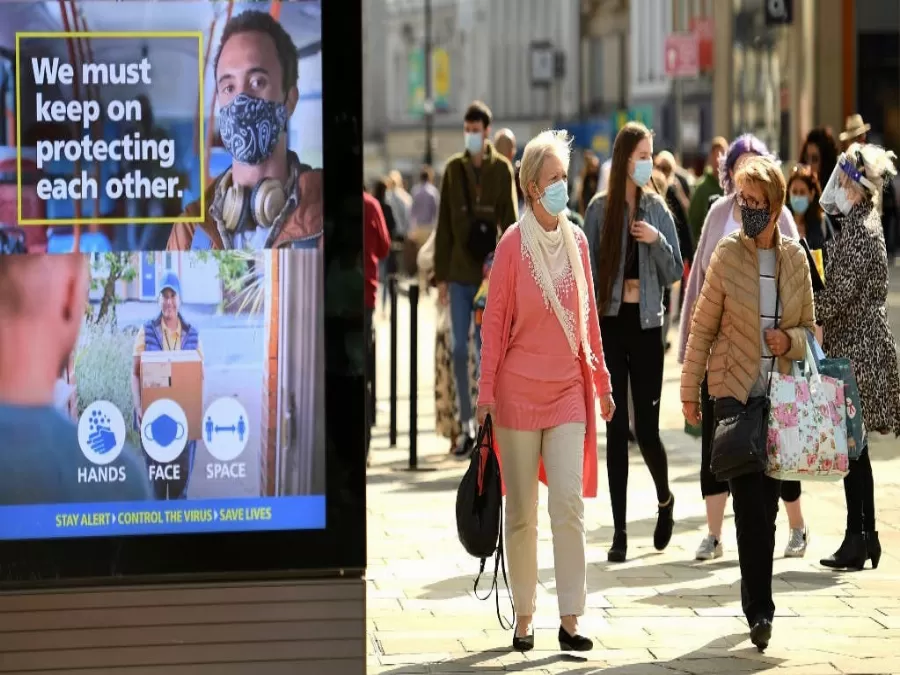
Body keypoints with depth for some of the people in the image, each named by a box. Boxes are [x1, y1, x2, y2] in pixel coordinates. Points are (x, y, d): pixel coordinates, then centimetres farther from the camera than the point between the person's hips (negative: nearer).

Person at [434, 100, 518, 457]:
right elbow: (444, 225, 7)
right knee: (460, 349, 2)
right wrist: (441, 275, 4)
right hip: (459, 275, 2)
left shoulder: (502, 169, 0)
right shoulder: (453, 169, 6)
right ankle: (467, 425, 9)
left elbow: (510, 223, -2)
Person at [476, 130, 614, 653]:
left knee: (570, 502, -6)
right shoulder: (514, 243, -6)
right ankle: (524, 616, 15)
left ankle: (570, 619, -3)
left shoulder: (577, 241, 6)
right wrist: (487, 390, -6)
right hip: (519, 389, -3)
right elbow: (495, 320, -3)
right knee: (522, 510, 5)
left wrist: (601, 381, 16)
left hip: (568, 389, 3)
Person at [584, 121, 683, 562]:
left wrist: (658, 241, -11)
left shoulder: (657, 209, 4)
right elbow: (588, 270, 0)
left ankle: (665, 499, 29)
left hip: (647, 326, 1)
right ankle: (619, 531, 7)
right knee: (616, 430, 2)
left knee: (647, 428, -1)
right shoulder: (600, 209, -1)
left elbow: (675, 273, 7)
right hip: (611, 323, -1)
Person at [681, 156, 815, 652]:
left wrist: (789, 341, -11)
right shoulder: (727, 256, -5)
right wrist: (689, 391, 1)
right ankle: (760, 608, -9)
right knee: (750, 499, -11)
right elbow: (703, 327, 1)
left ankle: (756, 600, 21)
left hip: (781, 393, 3)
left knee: (766, 501, 8)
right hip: (735, 390, -3)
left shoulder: (795, 258, 3)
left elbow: (810, 330, 11)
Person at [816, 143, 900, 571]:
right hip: (856, 346, 10)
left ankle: (860, 536, -3)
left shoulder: (860, 232, -16)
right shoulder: (860, 224, 13)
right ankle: (863, 536, 15)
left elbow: (838, 294, -20)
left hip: (856, 349, -10)